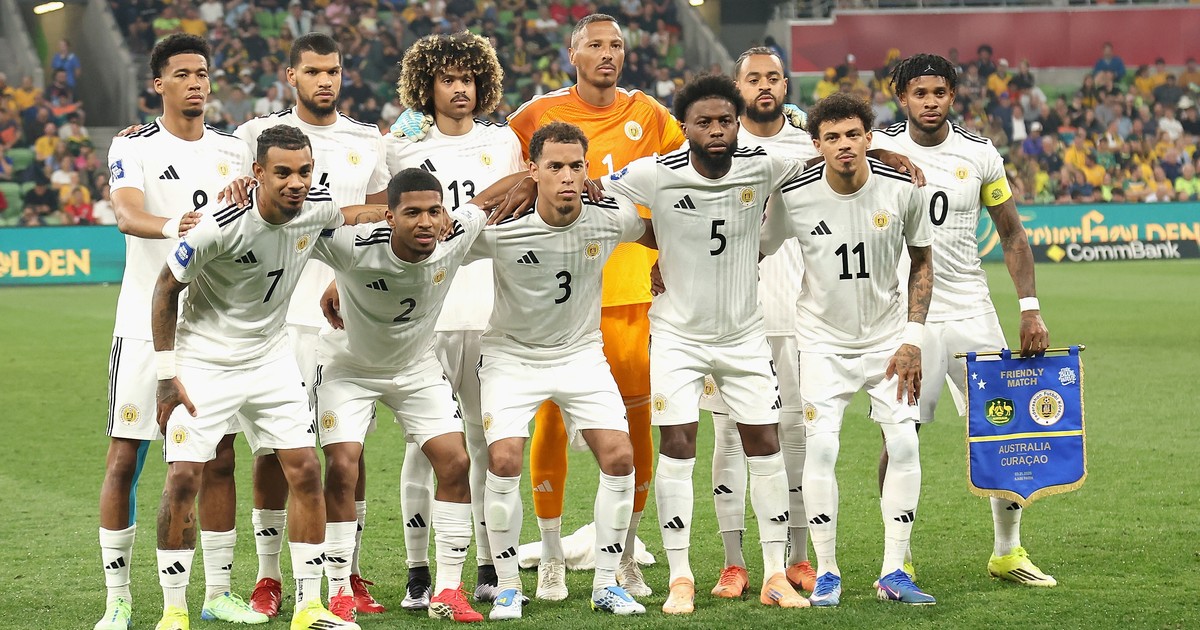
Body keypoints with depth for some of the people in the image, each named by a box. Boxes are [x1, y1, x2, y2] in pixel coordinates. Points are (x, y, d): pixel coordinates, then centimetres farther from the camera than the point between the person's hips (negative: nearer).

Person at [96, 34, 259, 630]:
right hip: (146, 326, -4)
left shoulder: (234, 151, 10)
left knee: (219, 458, 5)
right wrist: (170, 226, -44)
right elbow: (126, 214, -23)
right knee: (124, 459, -3)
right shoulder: (133, 148, -4)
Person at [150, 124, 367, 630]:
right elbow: (165, 289, -14)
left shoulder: (318, 206, -11)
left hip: (271, 360, 5)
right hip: (204, 363, -5)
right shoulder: (222, 224, -26)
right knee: (183, 478, -11)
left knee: (305, 470, -1)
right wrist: (167, 375, -13)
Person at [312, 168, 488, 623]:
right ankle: (340, 594, -1)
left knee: (454, 462, -7)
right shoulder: (354, 247, -35)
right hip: (349, 366, -3)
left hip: (417, 367, 3)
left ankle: (448, 592, 2)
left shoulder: (457, 237, -24)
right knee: (342, 469, -15)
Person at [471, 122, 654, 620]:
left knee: (619, 456, -10)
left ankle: (606, 584, 5)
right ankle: (508, 587, -2)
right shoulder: (501, 229, -22)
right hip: (512, 354, -2)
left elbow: (656, 235, 11)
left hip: (582, 351, 3)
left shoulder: (613, 218, -14)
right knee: (504, 461, -18)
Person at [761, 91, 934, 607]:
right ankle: (826, 573, 0)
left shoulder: (902, 190, -11)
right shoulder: (793, 196, -15)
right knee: (820, 447, -13)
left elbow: (921, 260, 3)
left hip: (888, 337, 1)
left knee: (904, 444, -9)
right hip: (823, 340, -1)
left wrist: (913, 337, -3)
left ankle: (892, 573, 1)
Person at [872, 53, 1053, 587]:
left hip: (970, 309, 2)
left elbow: (1012, 235, 9)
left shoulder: (980, 155, 2)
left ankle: (1007, 552, 17)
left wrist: (1030, 309, 1)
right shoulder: (878, 148, -3)